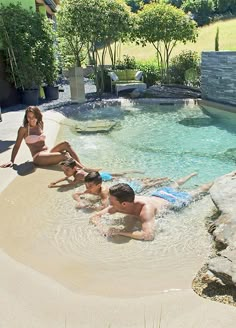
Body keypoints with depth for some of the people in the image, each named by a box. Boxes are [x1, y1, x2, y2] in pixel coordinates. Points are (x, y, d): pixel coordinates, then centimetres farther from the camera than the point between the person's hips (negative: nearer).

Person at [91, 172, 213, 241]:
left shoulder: (146, 208, -50)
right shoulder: (118, 205, -32)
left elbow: (149, 235, -60)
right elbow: (95, 216, -26)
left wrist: (120, 231, -58)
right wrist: (101, 229, -48)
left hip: (173, 200, -5)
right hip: (157, 194, 5)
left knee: (196, 192, 24)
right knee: (173, 186, 37)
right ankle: (192, 175, 65)